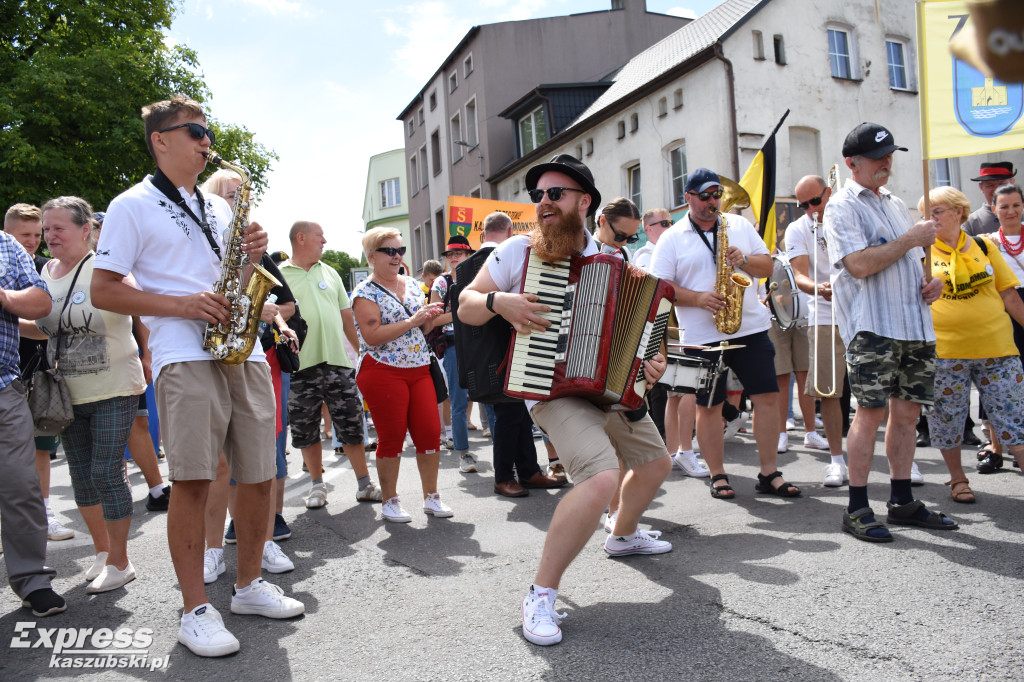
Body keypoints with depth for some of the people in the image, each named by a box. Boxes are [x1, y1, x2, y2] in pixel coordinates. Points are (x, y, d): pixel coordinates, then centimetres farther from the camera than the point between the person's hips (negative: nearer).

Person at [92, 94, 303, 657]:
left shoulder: (219, 208, 23)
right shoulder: (133, 206, 5)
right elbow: (102, 291, -1)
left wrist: (252, 257, 3)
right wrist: (181, 305, -14)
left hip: (245, 352, 6)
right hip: (186, 358, -5)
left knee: (259, 475, 5)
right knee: (192, 481, -8)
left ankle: (249, 585, 21)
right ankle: (196, 610, 5)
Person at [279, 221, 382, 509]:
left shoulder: (329, 272, 15)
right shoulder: (278, 275, 3)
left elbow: (347, 317, 16)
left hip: (338, 361, 3)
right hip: (300, 365, -2)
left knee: (351, 425, 3)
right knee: (305, 429, 7)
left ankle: (364, 484, 12)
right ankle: (317, 484, 23)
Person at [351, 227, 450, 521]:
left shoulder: (413, 285, 14)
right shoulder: (365, 293, -5)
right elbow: (372, 337, -17)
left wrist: (431, 316, -2)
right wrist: (412, 321, -20)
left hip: (419, 370, 6)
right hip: (382, 373, -5)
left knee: (430, 432, 2)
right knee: (392, 437, 0)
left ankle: (431, 496, 17)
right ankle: (390, 502, 16)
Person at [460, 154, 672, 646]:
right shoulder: (519, 250, -5)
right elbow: (466, 306, -1)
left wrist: (648, 363, -5)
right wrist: (498, 301, -23)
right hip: (552, 388, -7)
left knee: (657, 462, 22)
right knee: (601, 478, -29)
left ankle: (624, 536, 51)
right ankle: (540, 596, -14)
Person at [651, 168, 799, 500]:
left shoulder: (740, 225, 13)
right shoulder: (672, 239, 2)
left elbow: (767, 266, 12)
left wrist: (744, 260, -9)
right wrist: (698, 299, -17)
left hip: (751, 328, 3)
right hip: (703, 336, -3)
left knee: (767, 397, 1)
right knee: (708, 406, 3)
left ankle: (769, 473, 12)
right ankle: (718, 476, 16)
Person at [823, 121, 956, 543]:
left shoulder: (895, 204, 22)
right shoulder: (842, 207, -4)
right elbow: (860, 264, -18)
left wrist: (931, 280, 8)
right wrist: (911, 240, -9)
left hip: (914, 323, 8)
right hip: (871, 325, -8)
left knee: (907, 411, 9)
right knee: (872, 411, -9)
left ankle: (902, 501, 20)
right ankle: (857, 509, 0)